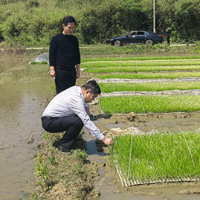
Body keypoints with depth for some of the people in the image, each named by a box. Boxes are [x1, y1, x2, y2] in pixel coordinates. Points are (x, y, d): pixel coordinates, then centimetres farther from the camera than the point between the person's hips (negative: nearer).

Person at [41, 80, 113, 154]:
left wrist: (86, 107, 1)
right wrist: (103, 139, -24)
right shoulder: (76, 99, -27)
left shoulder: (76, 89, 0)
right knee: (78, 122, -27)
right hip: (49, 122, -9)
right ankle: (63, 146, -10)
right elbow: (87, 123, -28)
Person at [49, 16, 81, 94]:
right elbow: (51, 55, -3)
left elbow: (77, 55, 17)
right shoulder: (56, 39, -3)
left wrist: (78, 69, 13)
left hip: (72, 71, 5)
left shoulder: (74, 39, 11)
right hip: (60, 71, -5)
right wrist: (52, 69, -9)